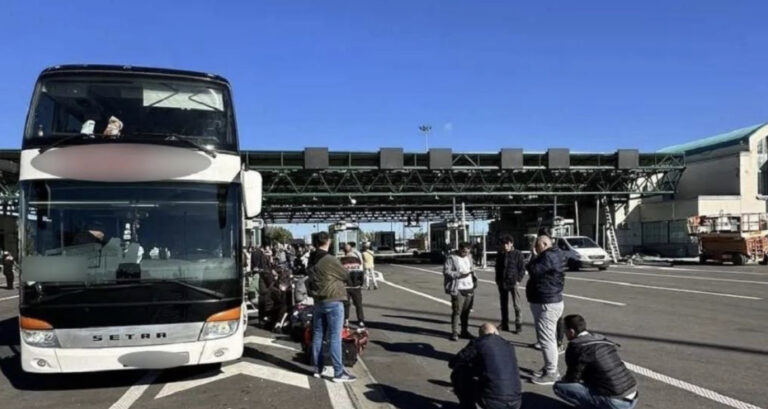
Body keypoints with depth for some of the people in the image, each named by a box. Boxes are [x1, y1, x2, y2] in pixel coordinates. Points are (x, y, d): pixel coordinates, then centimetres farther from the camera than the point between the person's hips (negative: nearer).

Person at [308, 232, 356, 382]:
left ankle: (318, 369, 19)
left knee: (317, 335, 11)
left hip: (318, 301, 7)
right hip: (333, 301, -7)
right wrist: (339, 280, 14)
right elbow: (347, 276, -6)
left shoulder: (312, 260, 7)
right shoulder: (330, 260, -16)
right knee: (335, 337, -6)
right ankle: (338, 372, -5)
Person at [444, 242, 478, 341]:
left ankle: (465, 331, 22)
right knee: (457, 311, -7)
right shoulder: (451, 258, -7)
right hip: (458, 290, -7)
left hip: (469, 289, 7)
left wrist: (474, 277, 7)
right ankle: (454, 333, 1)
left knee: (466, 311, 11)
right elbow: (446, 272, -13)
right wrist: (460, 274, -20)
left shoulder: (468, 258, 15)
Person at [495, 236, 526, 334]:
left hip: (513, 283, -5)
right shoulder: (500, 255, 10)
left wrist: (518, 280, -12)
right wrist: (498, 280, 10)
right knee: (503, 304, 12)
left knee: (516, 305, -5)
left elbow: (522, 269, -4)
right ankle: (504, 324, 21)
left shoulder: (518, 254, -5)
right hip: (502, 283, 5)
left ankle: (519, 325, 0)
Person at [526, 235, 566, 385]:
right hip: (543, 302, 11)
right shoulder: (547, 257, 15)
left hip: (547, 304, -11)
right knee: (545, 338, 18)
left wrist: (534, 260, -6)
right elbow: (538, 273, 20)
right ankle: (549, 367, 27)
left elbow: (534, 270, -24)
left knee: (546, 339, -9)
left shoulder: (549, 256, -18)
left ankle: (551, 373, -5)